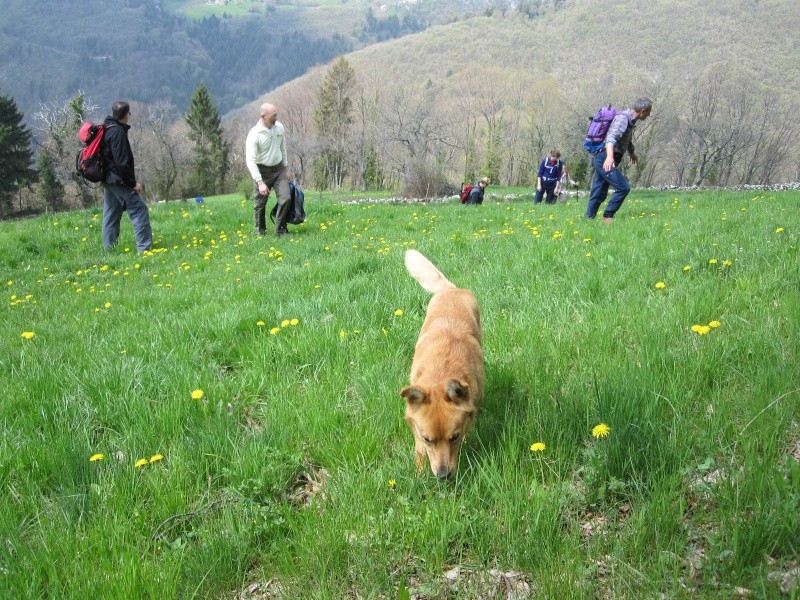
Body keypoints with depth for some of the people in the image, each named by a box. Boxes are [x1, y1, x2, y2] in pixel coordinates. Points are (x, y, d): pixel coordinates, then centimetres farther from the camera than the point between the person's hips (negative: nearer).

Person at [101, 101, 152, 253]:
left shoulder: (106, 129, 14)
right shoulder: (118, 132, -16)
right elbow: (121, 162, -20)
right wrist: (133, 182, -15)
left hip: (108, 180, 10)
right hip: (119, 180, -10)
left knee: (111, 214, 13)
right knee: (139, 209, -7)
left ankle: (109, 249, 17)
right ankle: (144, 248, -11)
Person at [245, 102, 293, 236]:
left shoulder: (279, 127, -3)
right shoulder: (254, 135, -20)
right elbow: (250, 160, -22)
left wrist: (286, 168, 14)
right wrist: (260, 182, -28)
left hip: (279, 169, 4)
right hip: (262, 171, -4)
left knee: (286, 198, -7)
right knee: (260, 204, 4)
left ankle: (280, 230, 7)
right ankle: (260, 232, 23)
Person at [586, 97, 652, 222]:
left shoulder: (631, 121, 15)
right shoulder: (623, 118, -15)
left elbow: (627, 140, 37)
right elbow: (611, 137, -33)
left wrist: (632, 153, 55)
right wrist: (610, 156, -51)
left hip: (603, 160, 10)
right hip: (605, 160, -10)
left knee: (599, 194, 9)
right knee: (623, 188, -11)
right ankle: (607, 216, -3)